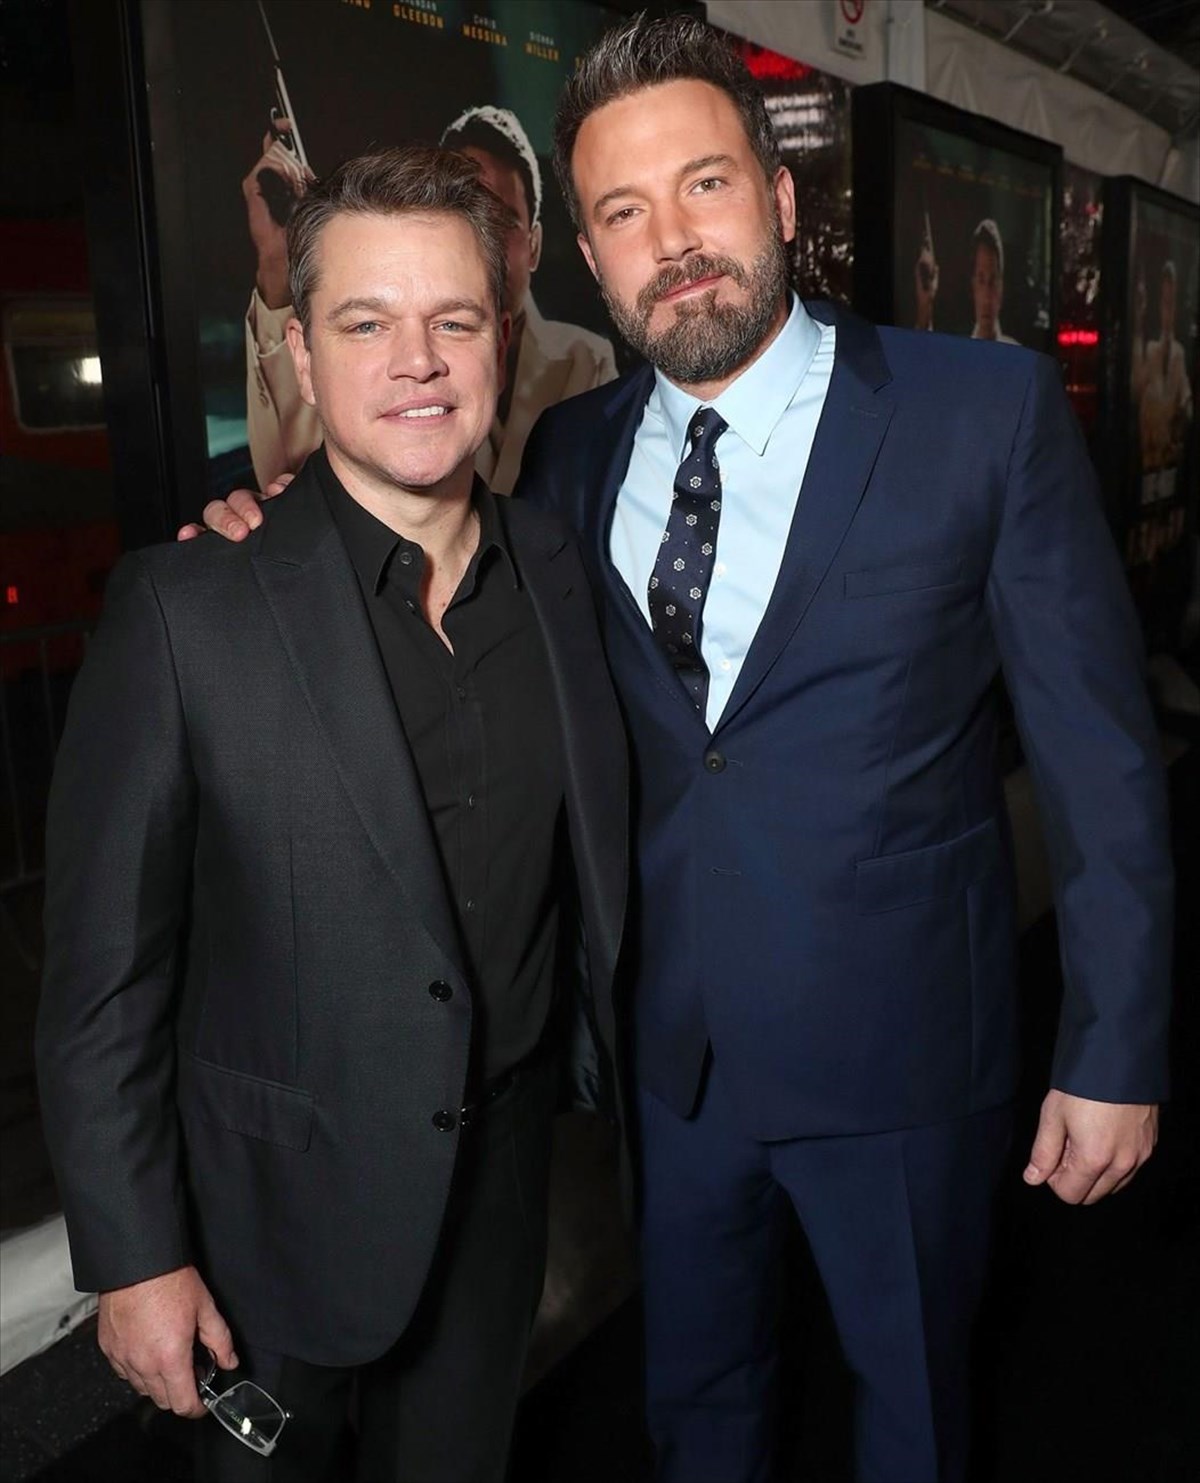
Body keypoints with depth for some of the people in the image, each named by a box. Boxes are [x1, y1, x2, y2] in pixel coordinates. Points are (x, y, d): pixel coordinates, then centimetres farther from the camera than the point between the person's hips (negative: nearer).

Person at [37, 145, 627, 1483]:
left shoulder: (557, 572, -4)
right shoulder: (184, 607, -19)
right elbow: (103, 971, -14)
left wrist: (616, 1054, 7)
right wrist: (133, 1258, -11)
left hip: (502, 1179, 4)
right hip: (283, 1206, -3)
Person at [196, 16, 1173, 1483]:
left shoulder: (987, 409, -12)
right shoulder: (571, 452, 0)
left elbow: (1100, 747, -10)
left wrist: (1115, 1051, -9)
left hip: (898, 1044, -3)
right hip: (675, 1038, 3)